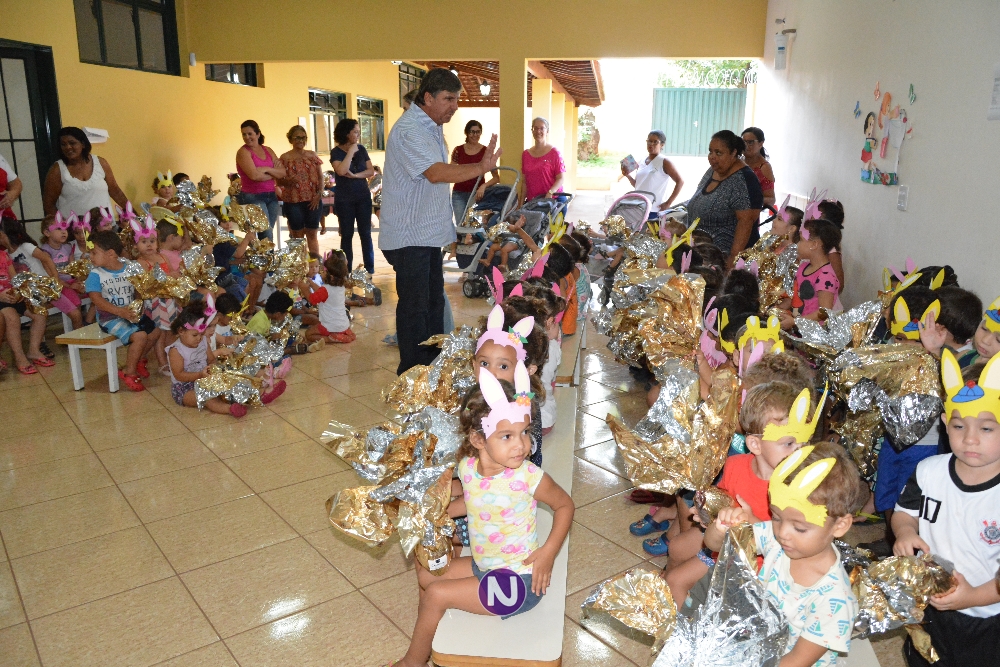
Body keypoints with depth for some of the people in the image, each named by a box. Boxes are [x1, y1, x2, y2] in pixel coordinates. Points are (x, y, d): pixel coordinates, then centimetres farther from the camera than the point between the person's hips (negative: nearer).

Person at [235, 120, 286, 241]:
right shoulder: (243, 152, -5)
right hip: (253, 197, -6)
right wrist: (273, 174, -4)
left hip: (271, 196, 6)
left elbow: (282, 173, 3)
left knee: (267, 233, 8)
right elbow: (254, 175, -17)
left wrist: (267, 169, -13)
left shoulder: (268, 150, 12)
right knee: (267, 236, -10)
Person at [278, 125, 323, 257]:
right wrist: (288, 180, -20)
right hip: (293, 202, -2)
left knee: (312, 235, 6)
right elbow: (279, 180, 2)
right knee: (298, 236, 4)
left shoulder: (312, 155, 8)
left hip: (313, 201, 2)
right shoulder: (285, 158, 1)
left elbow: (320, 177, 8)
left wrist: (319, 194, -5)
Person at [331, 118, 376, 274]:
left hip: (363, 197, 3)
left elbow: (371, 171, -1)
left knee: (365, 233, 2)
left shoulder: (361, 149, 4)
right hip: (344, 200, -3)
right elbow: (341, 171, -23)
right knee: (346, 235, 2)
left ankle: (370, 268, 7)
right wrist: (351, 152, -16)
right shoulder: (336, 152, -6)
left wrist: (355, 175, -15)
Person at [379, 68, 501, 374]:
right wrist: (480, 168, -40)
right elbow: (436, 173, -34)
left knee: (433, 300, 17)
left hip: (429, 232, 10)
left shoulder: (431, 126, 14)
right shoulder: (409, 130, -20)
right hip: (409, 236, -10)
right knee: (414, 305, -4)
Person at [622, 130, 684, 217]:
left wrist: (668, 203, -12)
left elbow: (680, 182, -8)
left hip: (654, 210, -6)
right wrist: (628, 175, 3)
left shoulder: (664, 162, -4)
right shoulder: (642, 162, 14)